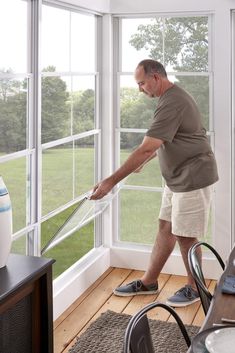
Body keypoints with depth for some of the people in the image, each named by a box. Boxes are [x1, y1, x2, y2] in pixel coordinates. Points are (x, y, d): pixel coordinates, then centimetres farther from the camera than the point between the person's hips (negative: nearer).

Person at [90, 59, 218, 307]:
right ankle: (148, 282, 22)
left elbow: (146, 148, -29)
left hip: (192, 177, -10)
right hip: (177, 177, 10)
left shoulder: (172, 103, -24)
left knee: (185, 235, 1)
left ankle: (194, 288, 20)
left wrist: (111, 181, -28)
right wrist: (142, 162, 23)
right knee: (166, 227, 13)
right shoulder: (172, 96, 10)